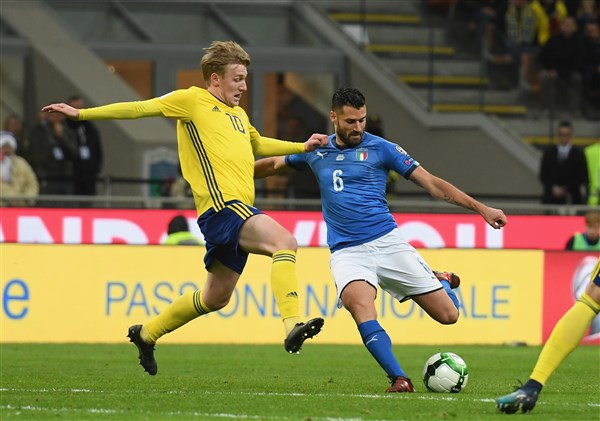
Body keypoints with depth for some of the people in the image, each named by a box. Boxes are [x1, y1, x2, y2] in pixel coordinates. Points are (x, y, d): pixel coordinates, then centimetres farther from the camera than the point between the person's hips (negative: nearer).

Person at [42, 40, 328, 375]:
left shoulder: (239, 114, 25)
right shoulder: (193, 100, 1)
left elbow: (257, 145, 45)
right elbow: (139, 108, 1)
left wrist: (302, 147, 36)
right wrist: (81, 114, -1)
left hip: (239, 212, 9)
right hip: (221, 207, -9)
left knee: (216, 297, 17)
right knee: (284, 241, -29)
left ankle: (147, 334, 34)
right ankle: (293, 326, -41)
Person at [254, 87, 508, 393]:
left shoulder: (381, 148, 3)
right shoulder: (316, 152, 11)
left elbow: (431, 183, 1)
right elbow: (274, 164, 27)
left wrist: (481, 209, -4)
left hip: (388, 242, 0)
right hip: (346, 252, 0)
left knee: (448, 315, -3)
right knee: (361, 306, -34)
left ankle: (441, 281, 34)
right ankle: (399, 379, -32)